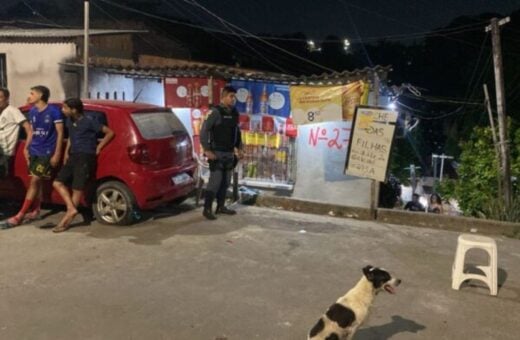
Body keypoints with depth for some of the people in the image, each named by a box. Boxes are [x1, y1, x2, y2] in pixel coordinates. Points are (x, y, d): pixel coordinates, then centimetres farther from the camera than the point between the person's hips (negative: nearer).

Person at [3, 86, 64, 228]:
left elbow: (60, 133, -9)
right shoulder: (32, 112, 10)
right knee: (36, 182, 12)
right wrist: (26, 148, 12)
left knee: (34, 181, -7)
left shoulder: (53, 111, -10)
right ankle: (36, 211, 23)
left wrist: (57, 154, -13)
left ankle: (20, 215, -5)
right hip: (34, 151, 6)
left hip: (46, 152, -6)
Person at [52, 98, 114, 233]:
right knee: (58, 182, 2)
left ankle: (66, 221, 1)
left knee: (77, 189, -4)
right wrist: (66, 152, 15)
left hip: (86, 157, -9)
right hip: (73, 156, 9)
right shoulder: (69, 120, 9)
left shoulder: (89, 121, -13)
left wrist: (98, 147, -8)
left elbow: (110, 132, -9)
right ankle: (71, 209, 0)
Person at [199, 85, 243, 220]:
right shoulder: (216, 112, -12)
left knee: (225, 182, 12)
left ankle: (221, 206, 23)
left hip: (229, 153, 7)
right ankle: (207, 209, 0)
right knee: (215, 181, -8)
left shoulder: (235, 113, 9)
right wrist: (207, 150, -18)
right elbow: (204, 130, -15)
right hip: (217, 153, -7)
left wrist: (239, 148, 14)